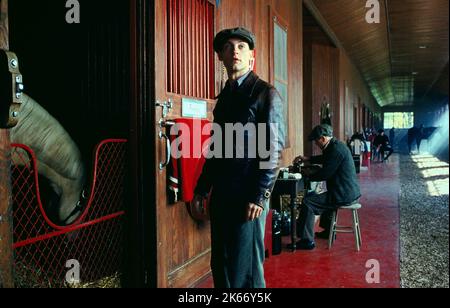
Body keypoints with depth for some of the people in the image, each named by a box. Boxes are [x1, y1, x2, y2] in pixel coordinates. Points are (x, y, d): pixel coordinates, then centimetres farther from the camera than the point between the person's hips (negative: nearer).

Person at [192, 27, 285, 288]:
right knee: (220, 266, 14)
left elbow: (274, 149, -11)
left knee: (245, 270, 0)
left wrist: (260, 196, -17)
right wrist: (202, 189, 14)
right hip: (221, 193, 7)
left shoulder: (266, 94, -4)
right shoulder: (225, 95, 15)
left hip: (248, 196, -6)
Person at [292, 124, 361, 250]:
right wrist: (307, 159, 19)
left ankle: (307, 240, -7)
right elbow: (324, 159, 29)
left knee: (307, 202, -13)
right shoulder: (336, 145, 11)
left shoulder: (336, 149, -20)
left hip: (344, 195, -11)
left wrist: (308, 175, -5)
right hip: (351, 191, 11)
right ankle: (328, 230, 46)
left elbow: (324, 174, -21)